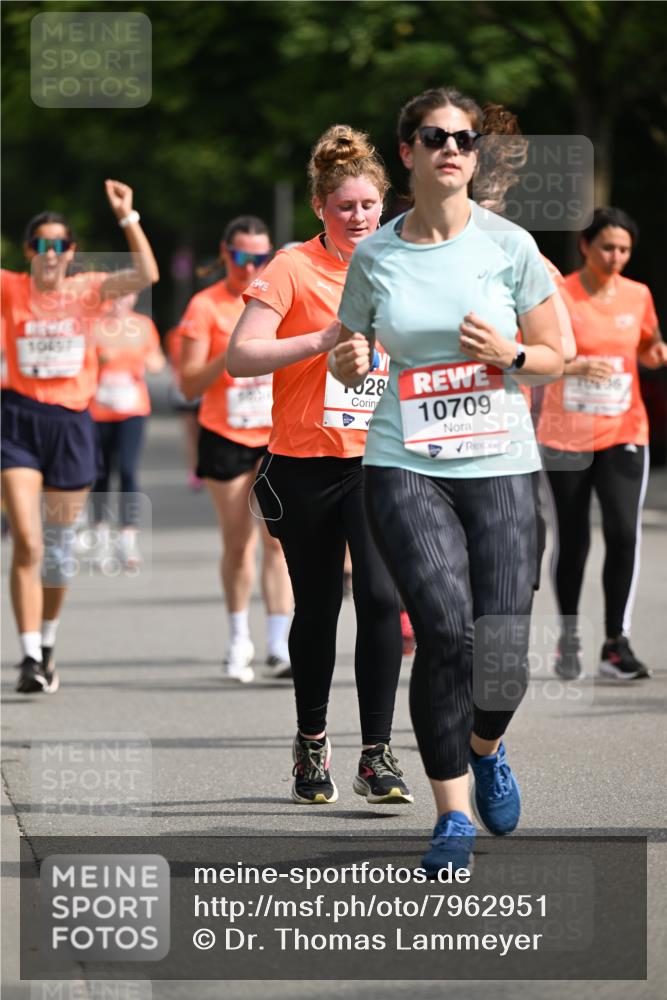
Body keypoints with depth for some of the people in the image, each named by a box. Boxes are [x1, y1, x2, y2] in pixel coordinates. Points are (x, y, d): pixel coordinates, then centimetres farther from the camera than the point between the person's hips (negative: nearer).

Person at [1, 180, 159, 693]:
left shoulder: (88, 290, 3)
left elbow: (147, 274, -10)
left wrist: (128, 216, -16)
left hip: (72, 422, 2)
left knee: (59, 548, 12)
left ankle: (47, 643, 32)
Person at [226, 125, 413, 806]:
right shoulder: (294, 267, -6)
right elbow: (241, 356, -14)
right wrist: (323, 340, -22)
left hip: (376, 464, 2)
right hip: (304, 465, -2)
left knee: (380, 597, -13)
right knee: (317, 606, 8)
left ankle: (377, 756, -8)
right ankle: (311, 744, 28)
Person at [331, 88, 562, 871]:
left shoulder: (509, 244, 2)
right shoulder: (374, 256, 5)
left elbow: (555, 358, 8)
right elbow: (348, 361, 17)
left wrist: (508, 355, -12)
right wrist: (348, 361, -6)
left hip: (500, 464, 0)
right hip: (405, 467, 0)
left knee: (502, 648, -7)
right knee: (446, 628, -19)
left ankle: (485, 747, 30)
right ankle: (452, 815, -7)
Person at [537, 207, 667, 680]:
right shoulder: (560, 296, -7)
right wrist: (576, 366, -26)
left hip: (623, 433, 2)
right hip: (567, 436, -2)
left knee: (624, 532, -14)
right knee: (573, 541, 5)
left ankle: (617, 642, -8)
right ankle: (569, 638, 23)